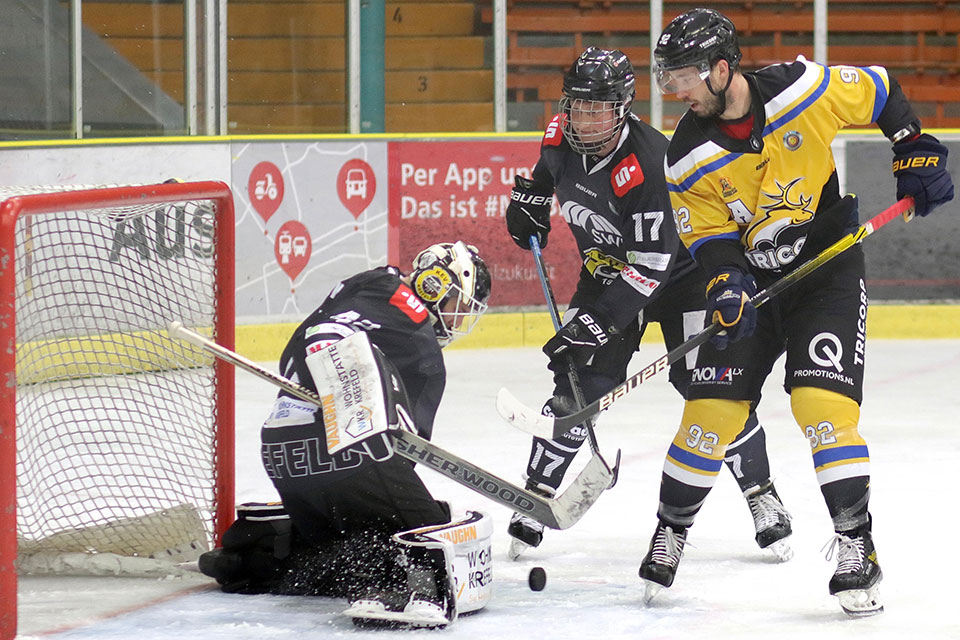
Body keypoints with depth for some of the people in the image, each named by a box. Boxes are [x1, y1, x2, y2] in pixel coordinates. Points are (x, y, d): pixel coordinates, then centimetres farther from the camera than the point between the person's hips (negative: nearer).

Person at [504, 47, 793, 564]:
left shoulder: (647, 163, -35)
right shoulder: (561, 138, -14)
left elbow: (650, 264, -36)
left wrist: (597, 323, -38)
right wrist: (529, 201, 15)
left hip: (679, 271, -5)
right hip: (606, 270, 5)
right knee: (578, 383, -6)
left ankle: (763, 500, 2)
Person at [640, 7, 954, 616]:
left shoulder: (804, 89, -17)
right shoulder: (689, 157, -11)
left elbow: (881, 93, 0)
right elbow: (709, 235, -7)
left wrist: (918, 154, -3)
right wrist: (726, 284, -26)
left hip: (829, 271, -2)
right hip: (751, 280, 2)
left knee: (822, 402, -17)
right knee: (711, 407, -4)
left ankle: (857, 547, -9)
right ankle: (671, 530, 17)